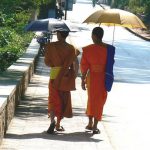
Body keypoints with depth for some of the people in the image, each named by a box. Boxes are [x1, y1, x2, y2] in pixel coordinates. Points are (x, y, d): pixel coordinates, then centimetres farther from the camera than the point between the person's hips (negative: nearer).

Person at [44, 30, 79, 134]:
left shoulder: (51, 46, -7)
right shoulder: (71, 48, -3)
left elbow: (47, 61, -3)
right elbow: (76, 63, -2)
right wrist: (74, 76, 10)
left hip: (54, 75, -1)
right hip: (66, 77, 2)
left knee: (53, 99, 2)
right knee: (64, 100, 12)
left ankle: (52, 120, -23)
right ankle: (58, 124, 17)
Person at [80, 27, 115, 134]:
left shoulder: (87, 49, -8)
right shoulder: (109, 49, -6)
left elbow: (84, 66, -6)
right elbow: (111, 64, -1)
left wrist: (83, 80, 3)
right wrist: (108, 79, 11)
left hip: (91, 77, 0)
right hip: (103, 78, 0)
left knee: (91, 99, 19)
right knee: (99, 101, 9)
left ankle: (90, 123, 25)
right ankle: (95, 126, 5)